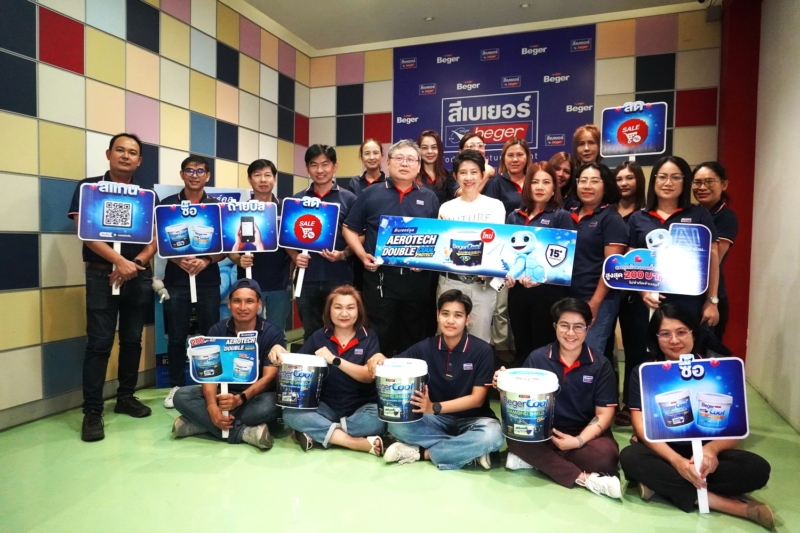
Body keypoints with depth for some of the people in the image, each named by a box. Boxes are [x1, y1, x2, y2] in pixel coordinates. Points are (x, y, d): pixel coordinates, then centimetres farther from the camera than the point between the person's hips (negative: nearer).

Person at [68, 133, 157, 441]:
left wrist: (135, 264, -12)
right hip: (102, 275, -3)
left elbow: (155, 238, 4)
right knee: (99, 343, -4)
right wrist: (120, 261, -19)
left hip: (139, 275, 3)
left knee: (133, 340, 10)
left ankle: (126, 397, 24)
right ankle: (92, 411, 4)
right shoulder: (89, 187, 2)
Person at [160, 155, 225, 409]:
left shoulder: (217, 206, 6)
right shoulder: (167, 204, 5)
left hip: (208, 281, 0)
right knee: (177, 336, 6)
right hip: (176, 280, 0)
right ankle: (176, 386, 20)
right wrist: (179, 260, -15)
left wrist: (206, 261, -14)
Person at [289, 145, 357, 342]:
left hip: (339, 278, -2)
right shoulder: (297, 200, 9)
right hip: (307, 279, 2)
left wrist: (343, 255, -16)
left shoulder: (348, 199, 3)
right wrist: (295, 256, -7)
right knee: (310, 335, 14)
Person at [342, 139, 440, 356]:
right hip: (379, 278, -1)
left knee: (414, 340, 14)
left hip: (417, 281, 2)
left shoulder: (429, 198, 9)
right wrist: (362, 255, -8)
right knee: (379, 340, 8)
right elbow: (349, 228, 6)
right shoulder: (370, 194, 4)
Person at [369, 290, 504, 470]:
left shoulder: (482, 350, -12)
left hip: (471, 419, -2)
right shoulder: (425, 347, -5)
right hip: (436, 419, 2)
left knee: (492, 436, -34)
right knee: (396, 423, -25)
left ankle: (420, 452, -18)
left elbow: (477, 399, -15)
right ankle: (468, 450, -18)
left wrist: (435, 407, -28)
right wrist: (378, 360, -25)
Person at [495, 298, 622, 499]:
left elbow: (604, 413, -6)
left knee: (606, 455, -32)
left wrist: (579, 441, -20)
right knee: (515, 437, -31)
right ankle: (585, 478, -24)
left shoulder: (600, 365, -5)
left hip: (586, 432, 0)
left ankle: (536, 458, -17)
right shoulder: (537, 358, -6)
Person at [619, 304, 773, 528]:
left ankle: (662, 482, -26)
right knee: (630, 458, -33)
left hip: (703, 452, 1)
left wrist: (711, 448, -28)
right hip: (662, 451, -1)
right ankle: (720, 501, -27)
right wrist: (677, 461, -31)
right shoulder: (642, 373, -5)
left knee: (757, 468, -25)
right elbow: (642, 427, -13)